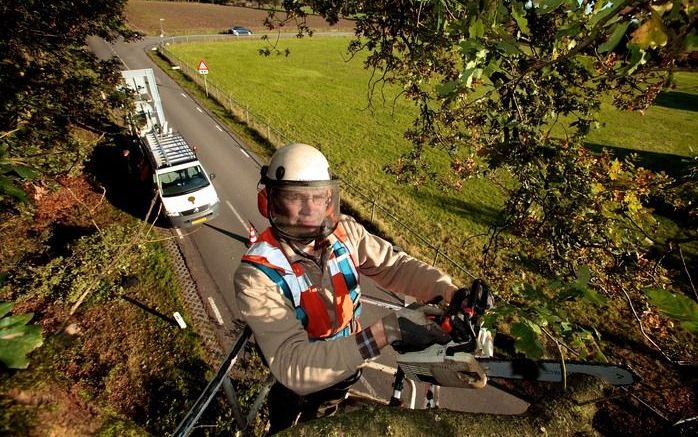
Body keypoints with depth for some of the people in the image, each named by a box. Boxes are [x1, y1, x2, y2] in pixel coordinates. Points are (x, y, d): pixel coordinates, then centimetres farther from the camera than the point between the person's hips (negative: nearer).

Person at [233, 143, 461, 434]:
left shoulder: (344, 232, -20)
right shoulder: (257, 275, -33)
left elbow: (394, 265, -16)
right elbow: (292, 365, -39)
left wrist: (449, 292, -34)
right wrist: (386, 331, -48)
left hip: (349, 366, 4)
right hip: (302, 388, -4)